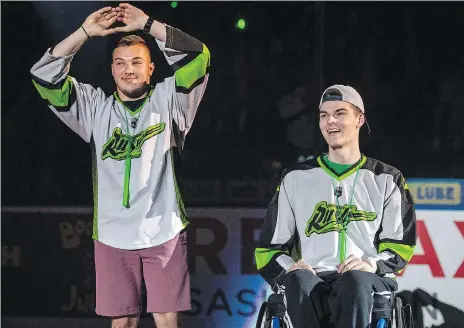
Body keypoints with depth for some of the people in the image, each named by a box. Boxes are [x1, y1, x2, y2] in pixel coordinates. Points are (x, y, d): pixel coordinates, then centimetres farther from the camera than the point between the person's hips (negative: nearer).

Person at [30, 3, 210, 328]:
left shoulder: (167, 100, 6)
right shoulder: (96, 107, 10)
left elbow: (199, 57, -5)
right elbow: (44, 75, 5)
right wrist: (86, 32, -1)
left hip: (164, 231, -1)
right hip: (113, 235, 1)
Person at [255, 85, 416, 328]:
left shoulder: (386, 180, 19)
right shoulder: (296, 178, 21)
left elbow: (400, 244, 13)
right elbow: (268, 247, 20)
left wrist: (373, 264, -9)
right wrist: (289, 268, -4)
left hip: (368, 283, -1)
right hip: (313, 279, 1)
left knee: (355, 280, -39)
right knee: (299, 281, -37)